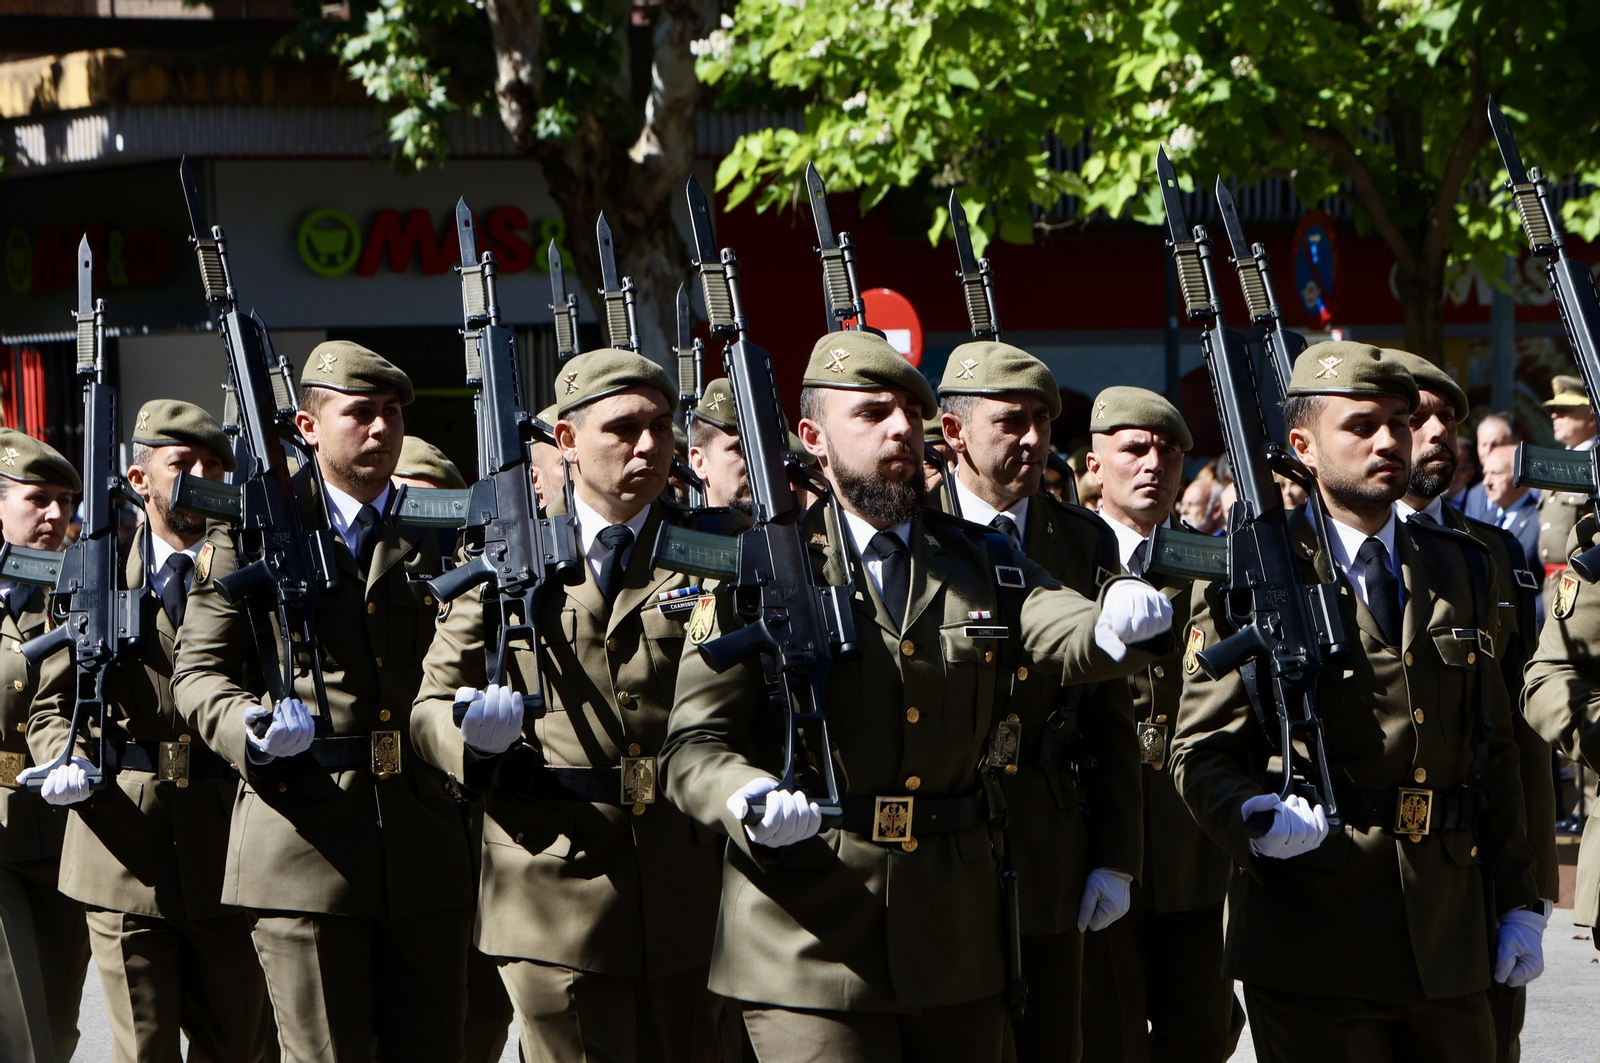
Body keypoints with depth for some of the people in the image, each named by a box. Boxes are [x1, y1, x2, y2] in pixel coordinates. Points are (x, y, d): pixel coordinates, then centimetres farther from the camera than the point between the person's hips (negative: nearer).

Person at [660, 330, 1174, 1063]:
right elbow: (694, 746, -4)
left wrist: (1120, 625, -30)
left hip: (958, 949, 4)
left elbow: (1066, 636, -6)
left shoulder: (981, 566, 12)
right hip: (811, 947, -4)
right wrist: (750, 803, -26)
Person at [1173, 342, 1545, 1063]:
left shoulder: (1462, 572, 15)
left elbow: (1493, 751, 16)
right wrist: (1254, 818, -26)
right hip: (1313, 937, -5)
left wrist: (1519, 903, 12)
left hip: (1450, 938, 5)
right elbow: (1202, 751, -5)